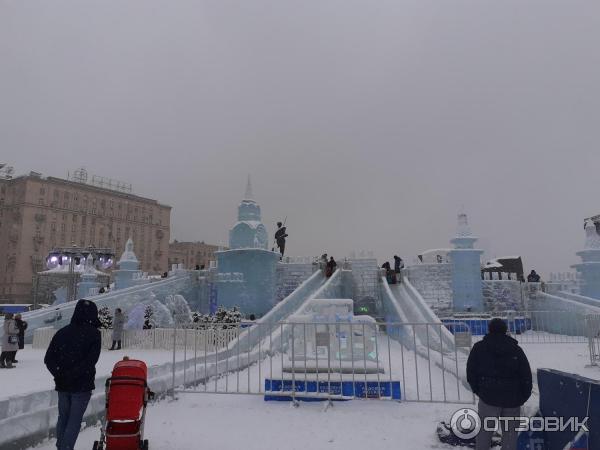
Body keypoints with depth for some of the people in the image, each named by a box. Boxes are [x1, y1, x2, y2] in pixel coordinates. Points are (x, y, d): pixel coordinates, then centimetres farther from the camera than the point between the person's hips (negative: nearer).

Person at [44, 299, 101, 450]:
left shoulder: (62, 332, 4)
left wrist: (59, 375, 0)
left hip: (62, 385, 5)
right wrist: (74, 375, -11)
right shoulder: (94, 334, -10)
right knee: (75, 420, 5)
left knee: (62, 417, 20)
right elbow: (90, 360, -19)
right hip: (82, 386, -5)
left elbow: (48, 359, 1)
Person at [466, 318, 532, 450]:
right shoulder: (516, 349, 5)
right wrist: (523, 397, 12)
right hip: (512, 400, 2)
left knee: (484, 431, 8)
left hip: (488, 397, -2)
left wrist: (478, 390, 11)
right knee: (510, 433, 12)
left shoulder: (479, 347, 0)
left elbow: (471, 373, 0)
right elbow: (526, 376, 4)